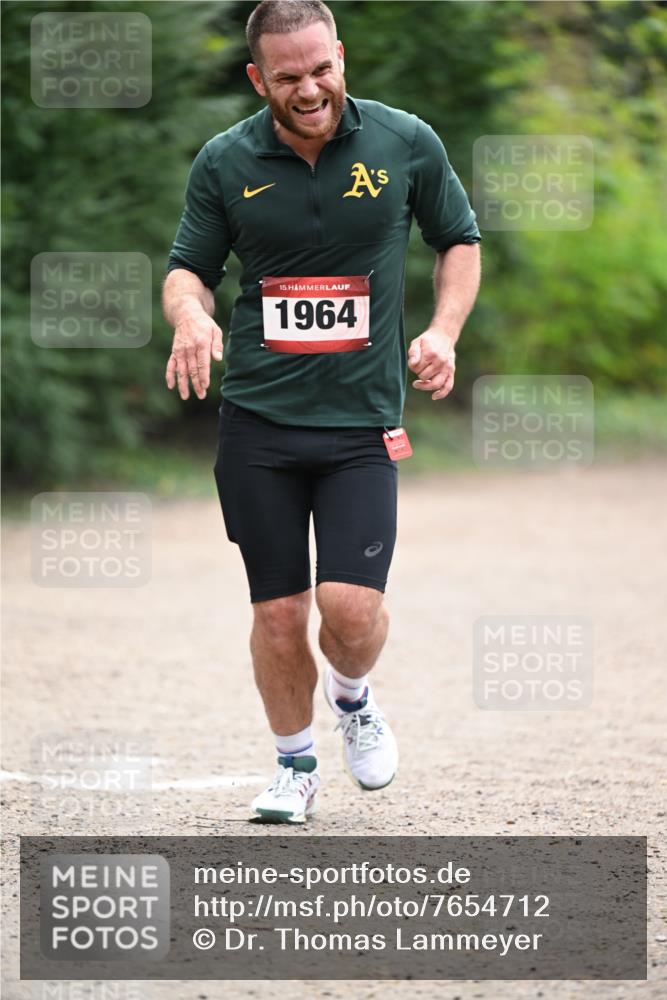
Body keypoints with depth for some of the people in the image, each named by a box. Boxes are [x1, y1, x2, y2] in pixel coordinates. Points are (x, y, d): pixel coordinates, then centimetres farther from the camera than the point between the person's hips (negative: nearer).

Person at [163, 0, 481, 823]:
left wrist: (443, 330, -3)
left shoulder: (406, 144, -2)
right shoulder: (225, 163, -1)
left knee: (350, 607, -12)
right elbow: (188, 267, 8)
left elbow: (459, 240, 12)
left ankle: (353, 698, 22)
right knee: (278, 612, 2)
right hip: (257, 417, 1)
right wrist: (189, 314, -15)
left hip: (363, 419, -1)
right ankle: (295, 764, 25)